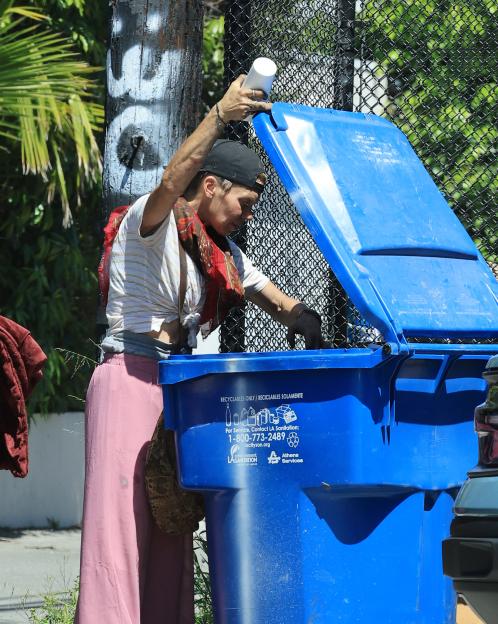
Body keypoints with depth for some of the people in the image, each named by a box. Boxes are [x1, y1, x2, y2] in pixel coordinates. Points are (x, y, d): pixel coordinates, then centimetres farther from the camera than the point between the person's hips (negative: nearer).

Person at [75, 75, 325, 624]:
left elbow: (276, 301, 18)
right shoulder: (150, 224, -7)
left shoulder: (223, 253, 18)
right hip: (131, 379, -9)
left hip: (180, 387, 9)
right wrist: (220, 116, -40)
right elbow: (171, 182, -28)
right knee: (120, 519, -12)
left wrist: (307, 323, -4)